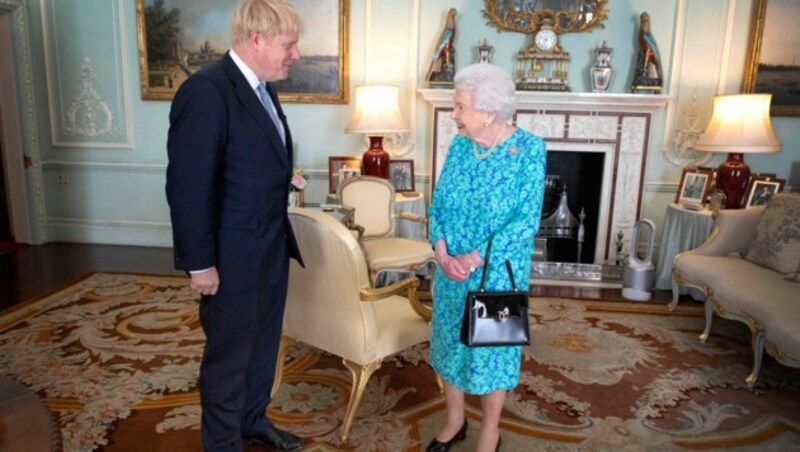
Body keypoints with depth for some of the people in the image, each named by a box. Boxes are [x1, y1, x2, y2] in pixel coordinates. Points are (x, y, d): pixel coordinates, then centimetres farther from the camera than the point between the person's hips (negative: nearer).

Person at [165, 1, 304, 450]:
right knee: (229, 355, 11)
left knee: (263, 345, 22)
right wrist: (201, 263, -17)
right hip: (233, 257, -8)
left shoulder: (262, 89, 8)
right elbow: (188, 187, -21)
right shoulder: (206, 91, -20)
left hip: (272, 248, 8)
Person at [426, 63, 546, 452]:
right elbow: (437, 205, 1)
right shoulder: (459, 145, 0)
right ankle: (454, 420, 38)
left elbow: (527, 220, -18)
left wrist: (475, 258, -23)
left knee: (491, 347, 10)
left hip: (498, 272, -4)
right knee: (451, 340, 16)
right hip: (450, 269, 5)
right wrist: (442, 252, -15)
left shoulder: (529, 149, -14)